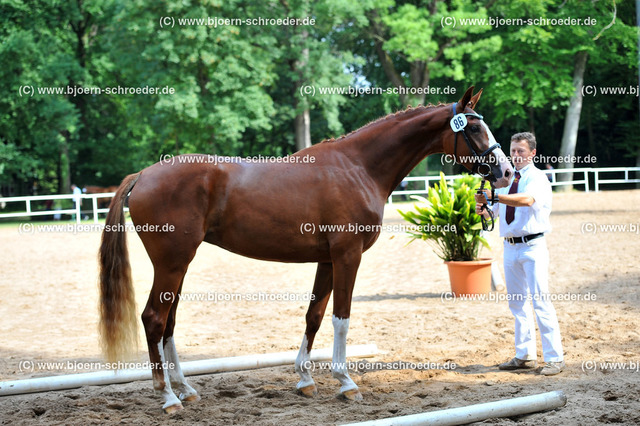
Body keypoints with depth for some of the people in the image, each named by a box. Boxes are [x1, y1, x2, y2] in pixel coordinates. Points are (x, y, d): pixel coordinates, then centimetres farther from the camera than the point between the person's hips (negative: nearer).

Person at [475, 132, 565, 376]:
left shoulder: (537, 178, -7)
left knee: (540, 300, -10)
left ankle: (555, 358, -7)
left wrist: (494, 196, -36)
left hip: (532, 246, -7)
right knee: (517, 302, 11)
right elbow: (492, 213, 19)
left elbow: (527, 200, -29)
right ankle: (525, 356, 19)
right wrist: (482, 209, -5)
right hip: (510, 247, 7)